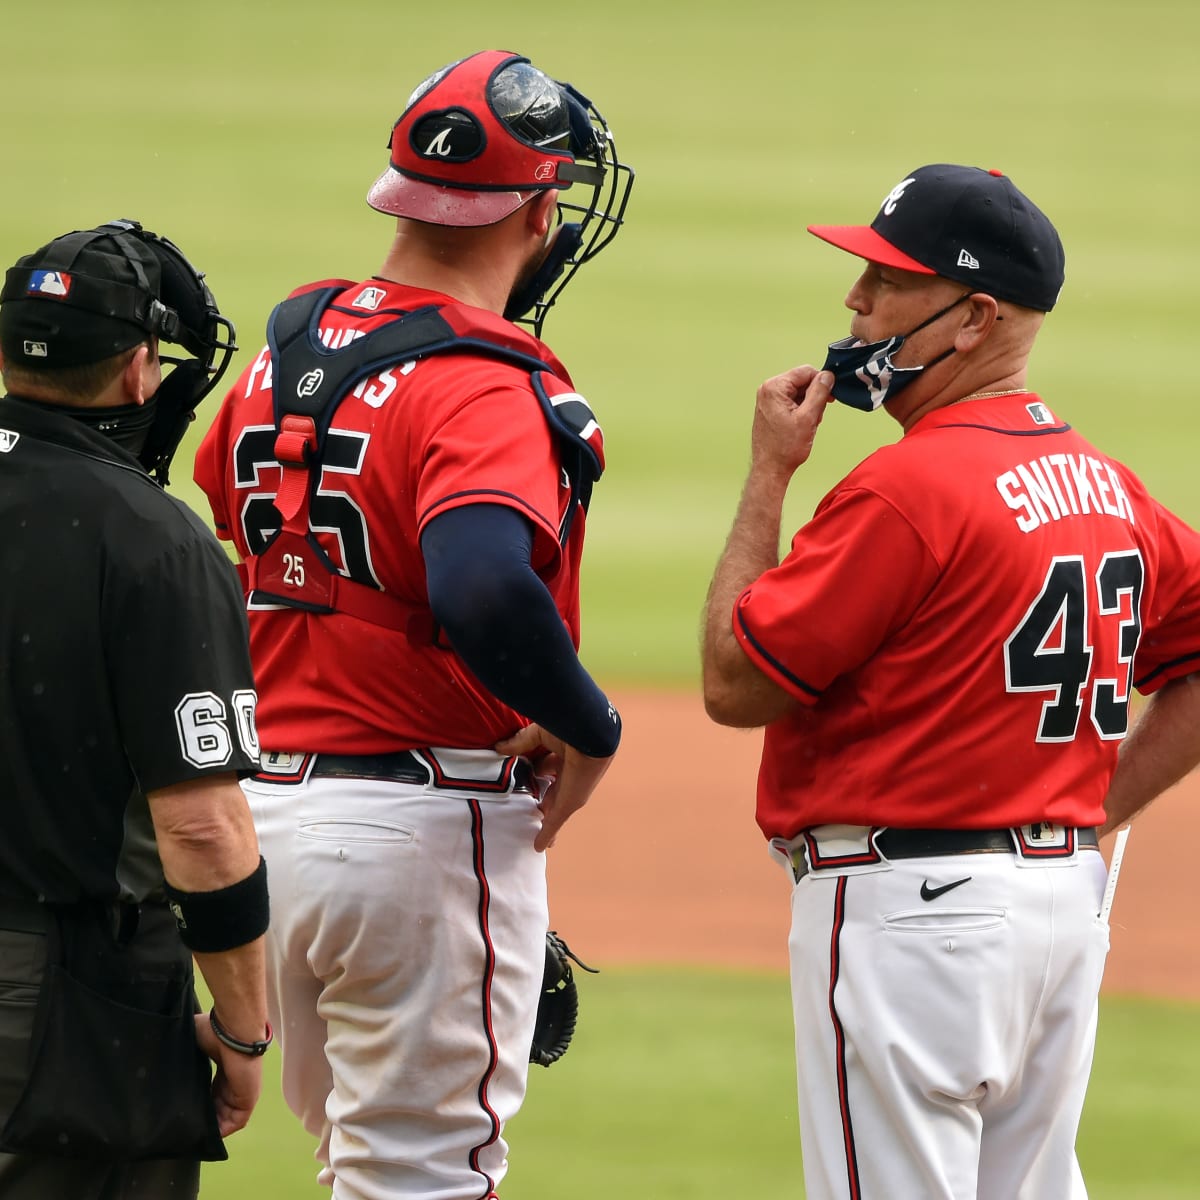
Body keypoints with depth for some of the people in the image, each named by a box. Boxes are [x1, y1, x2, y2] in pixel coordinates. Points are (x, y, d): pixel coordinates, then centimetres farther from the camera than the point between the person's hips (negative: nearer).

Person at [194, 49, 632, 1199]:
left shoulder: (284, 348, 9)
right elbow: (483, 592, -34)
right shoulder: (488, 389, -17)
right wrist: (588, 725, -18)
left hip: (267, 801, 8)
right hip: (427, 832, -8)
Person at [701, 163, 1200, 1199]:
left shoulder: (908, 488, -17)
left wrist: (768, 475, -3)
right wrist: (1092, 811, 16)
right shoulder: (1103, 484, 10)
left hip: (909, 909, -9)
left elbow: (733, 684, -11)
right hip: (1068, 900, 9)